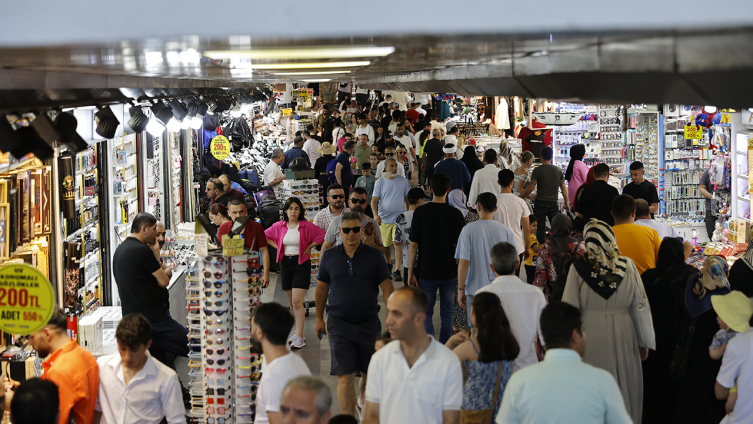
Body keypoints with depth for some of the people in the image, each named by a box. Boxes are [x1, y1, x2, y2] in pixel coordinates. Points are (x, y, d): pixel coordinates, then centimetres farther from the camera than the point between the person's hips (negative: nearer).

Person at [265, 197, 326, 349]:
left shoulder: (306, 226, -6)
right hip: (285, 263, 4)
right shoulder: (279, 226, 3)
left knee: (297, 302, -13)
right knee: (291, 303, 11)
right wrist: (278, 247, 6)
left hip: (301, 263, -4)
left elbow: (322, 236, -1)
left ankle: (299, 337, -13)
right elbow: (266, 236, 17)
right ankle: (298, 332, 22)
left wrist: (309, 247, -3)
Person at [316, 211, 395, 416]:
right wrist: (319, 318, 13)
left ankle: (363, 402, 44)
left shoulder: (374, 256, -1)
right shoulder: (329, 256, 2)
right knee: (345, 377, -8)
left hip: (369, 322, 1)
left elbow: (387, 287, 0)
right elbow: (322, 287, 11)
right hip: (339, 324, -1)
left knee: (370, 373, 14)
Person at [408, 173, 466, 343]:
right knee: (447, 314, 13)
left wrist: (410, 273, 0)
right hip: (449, 272, 1)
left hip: (426, 272, -1)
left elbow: (413, 245, -8)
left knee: (426, 314, 11)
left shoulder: (420, 212, -8)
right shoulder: (455, 214, -6)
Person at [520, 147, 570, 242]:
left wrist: (519, 197, 0)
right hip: (553, 203, 3)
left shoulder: (537, 170, -8)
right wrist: (567, 202, 16)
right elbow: (563, 188, 7)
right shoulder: (558, 170, 3)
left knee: (540, 229, 1)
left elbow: (530, 188, -10)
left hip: (540, 203, -3)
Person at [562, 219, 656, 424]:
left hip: (590, 336, -1)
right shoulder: (628, 265, -5)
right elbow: (640, 306, 0)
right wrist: (644, 342, 10)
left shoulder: (578, 268, -9)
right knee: (625, 388, 14)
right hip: (622, 335, 1)